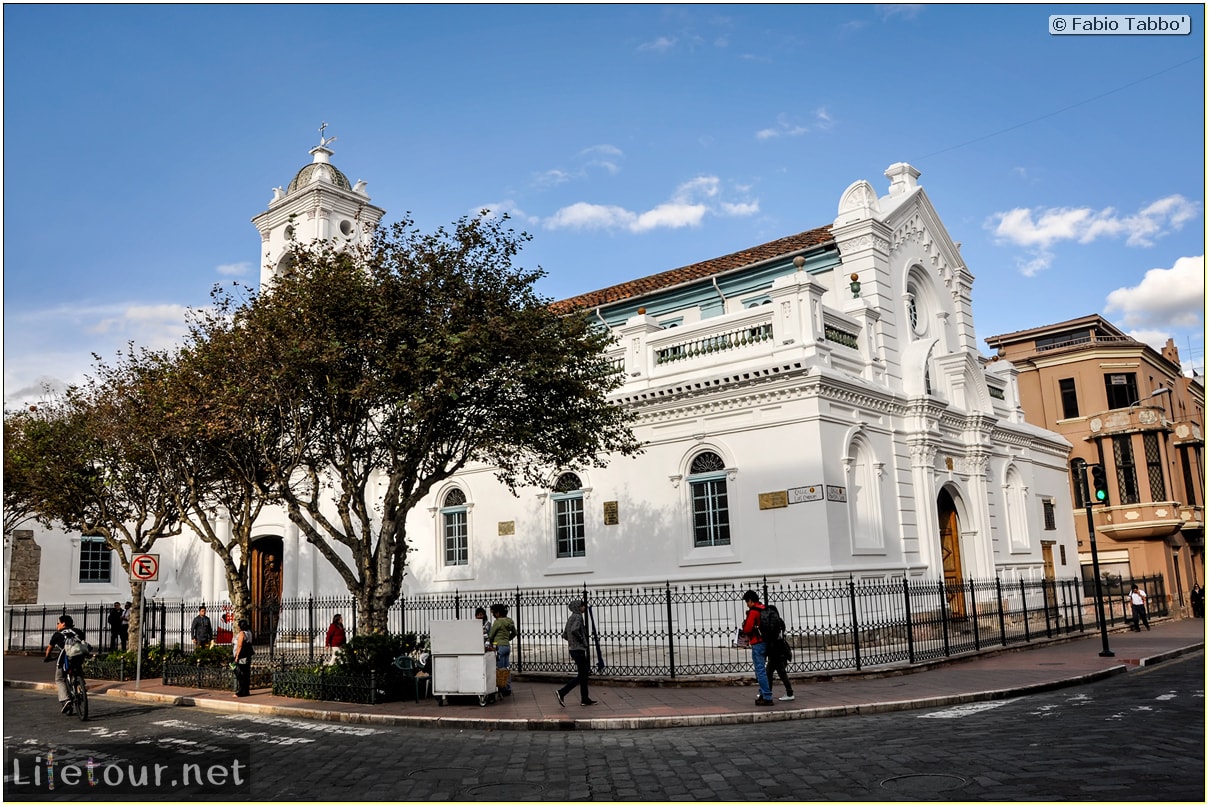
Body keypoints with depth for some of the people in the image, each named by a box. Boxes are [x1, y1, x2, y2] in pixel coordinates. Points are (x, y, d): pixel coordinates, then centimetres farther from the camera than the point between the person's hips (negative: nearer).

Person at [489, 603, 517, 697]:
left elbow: (491, 635, -5)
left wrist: (490, 643, 13)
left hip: (499, 646, -8)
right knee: (506, 669, 13)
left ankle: (503, 690, -3)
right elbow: (514, 633, 21)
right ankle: (508, 689, 16)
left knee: (500, 669, -3)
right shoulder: (509, 621, 9)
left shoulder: (497, 622, -14)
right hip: (507, 646, 8)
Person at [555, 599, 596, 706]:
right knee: (581, 675, -5)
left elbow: (564, 635, 17)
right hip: (578, 649, -9)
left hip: (572, 648, 9)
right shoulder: (578, 617, -13)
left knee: (584, 674, 13)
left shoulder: (571, 618, 14)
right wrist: (581, 639, -16)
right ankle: (562, 692, -10)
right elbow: (574, 630, -30)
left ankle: (585, 699, 17)